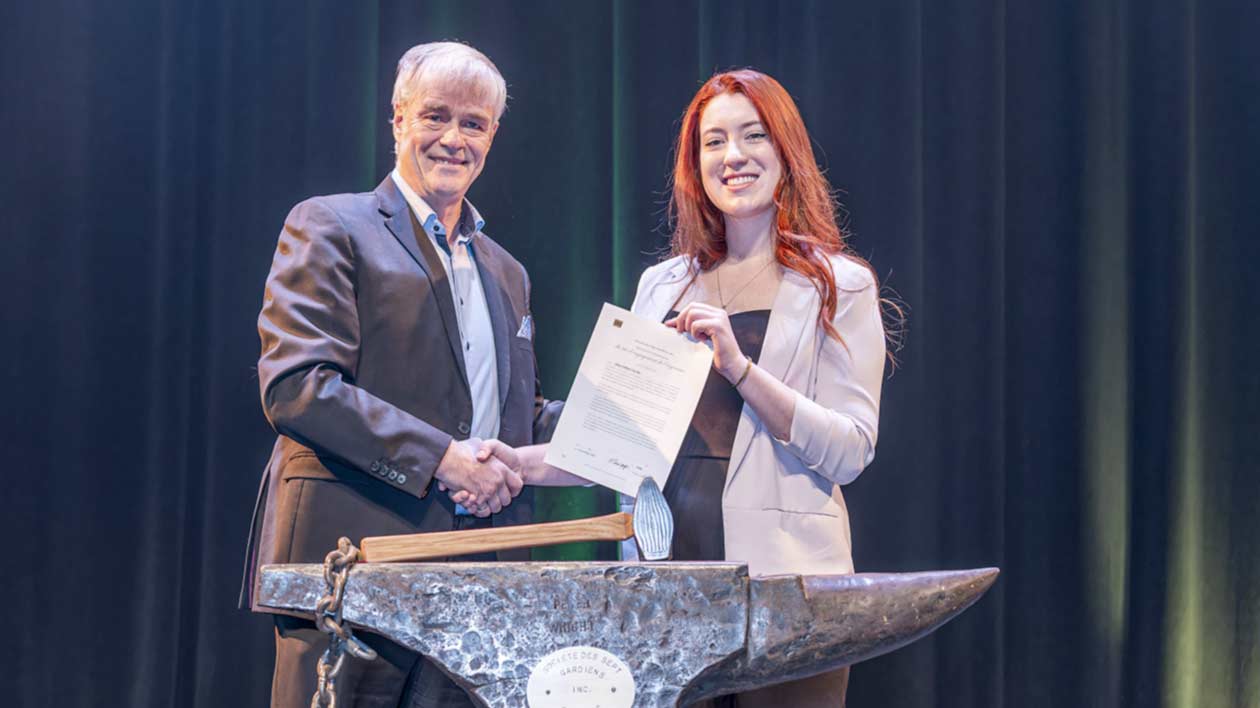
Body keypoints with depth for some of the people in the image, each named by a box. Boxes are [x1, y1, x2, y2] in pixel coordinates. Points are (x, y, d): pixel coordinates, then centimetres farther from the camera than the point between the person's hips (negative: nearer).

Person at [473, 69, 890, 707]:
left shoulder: (840, 285, 3)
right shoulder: (660, 286, 16)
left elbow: (851, 451, -6)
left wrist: (738, 365, -14)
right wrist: (529, 463, 0)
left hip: (780, 575, -3)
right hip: (668, 568, 4)